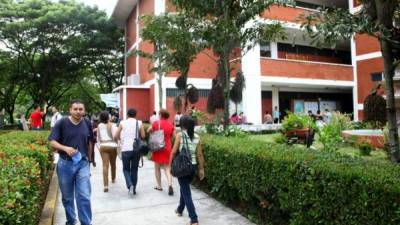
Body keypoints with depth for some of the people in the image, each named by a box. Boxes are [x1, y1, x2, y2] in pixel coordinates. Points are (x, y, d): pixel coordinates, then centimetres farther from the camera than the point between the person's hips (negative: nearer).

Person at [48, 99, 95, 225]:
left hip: (82, 164, 1)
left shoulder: (87, 124, 2)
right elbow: (52, 142, -9)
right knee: (67, 197, 15)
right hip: (65, 164, 0)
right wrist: (65, 148, -27)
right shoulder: (61, 123, -7)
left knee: (84, 196, -3)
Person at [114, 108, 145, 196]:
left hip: (126, 149, -1)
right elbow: (143, 136, -3)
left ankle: (130, 185, -9)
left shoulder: (122, 123, 1)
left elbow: (116, 137, 1)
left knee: (126, 169, 12)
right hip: (136, 149, 1)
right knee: (134, 169, 14)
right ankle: (133, 189, 19)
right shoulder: (139, 123, 2)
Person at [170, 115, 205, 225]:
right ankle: (180, 210, 43)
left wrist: (170, 165, 2)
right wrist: (201, 168, 10)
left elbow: (173, 152, -9)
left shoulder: (180, 135, -10)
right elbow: (199, 154, 3)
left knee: (186, 192, 2)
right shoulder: (197, 137, 1)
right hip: (193, 166, 5)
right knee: (184, 188, 26)